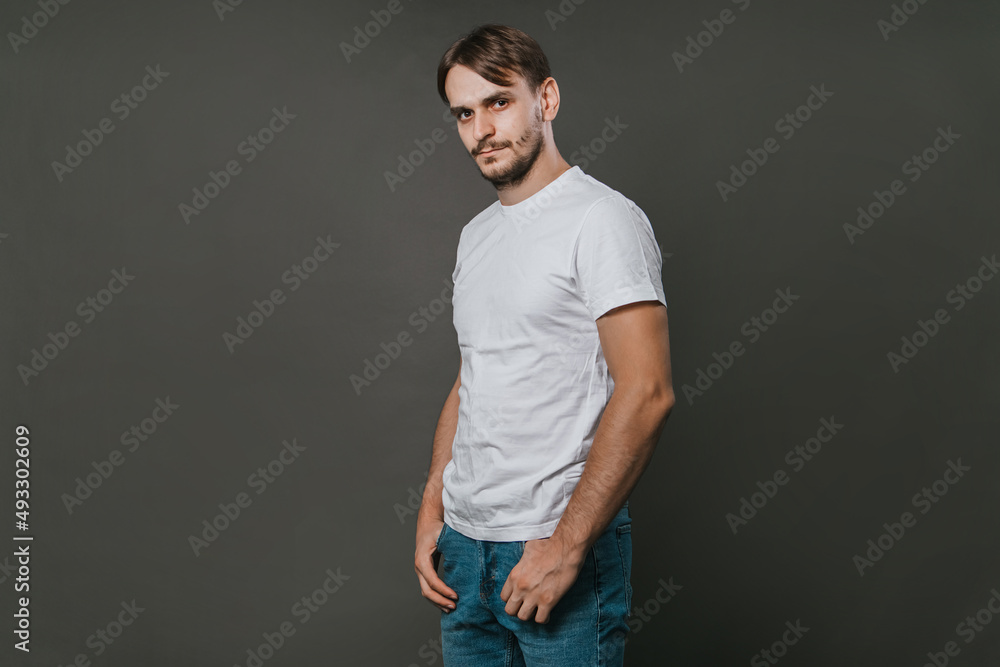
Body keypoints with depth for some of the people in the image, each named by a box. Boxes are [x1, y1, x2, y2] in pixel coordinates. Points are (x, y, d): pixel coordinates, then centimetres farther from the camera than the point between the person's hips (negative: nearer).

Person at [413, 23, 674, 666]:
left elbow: (646, 394, -19)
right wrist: (431, 513, 11)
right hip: (464, 544, 7)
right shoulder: (476, 234, 13)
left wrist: (566, 545, -20)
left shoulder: (603, 218, -12)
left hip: (559, 547, -7)